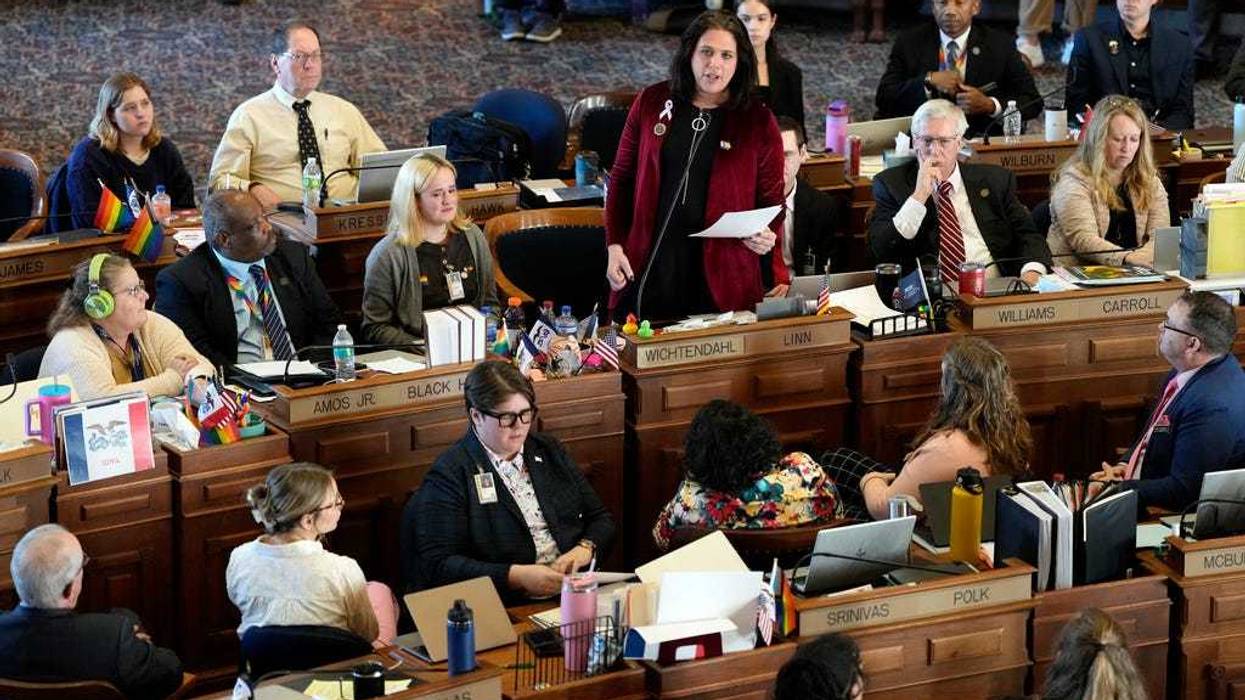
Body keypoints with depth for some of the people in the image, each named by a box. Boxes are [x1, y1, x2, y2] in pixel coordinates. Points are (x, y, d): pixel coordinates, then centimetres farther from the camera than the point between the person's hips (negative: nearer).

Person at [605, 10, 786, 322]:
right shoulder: (651, 103, 6)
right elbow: (622, 179, 11)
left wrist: (765, 236, -13)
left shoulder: (758, 122, 2)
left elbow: (772, 200, 8)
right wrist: (614, 246, 3)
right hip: (648, 271, 1)